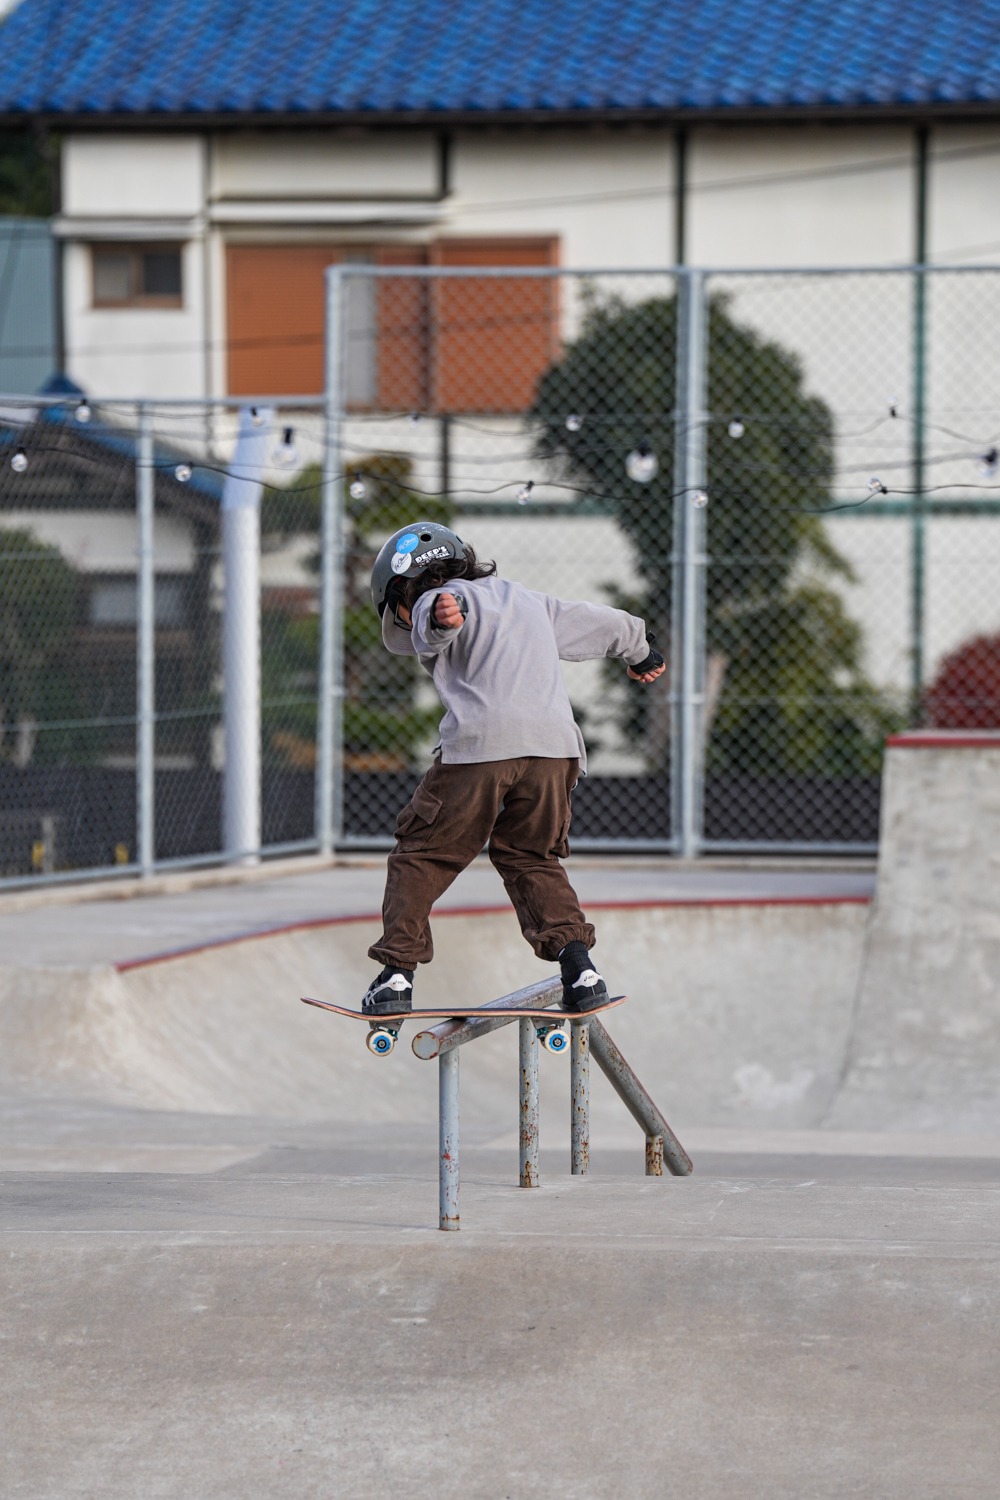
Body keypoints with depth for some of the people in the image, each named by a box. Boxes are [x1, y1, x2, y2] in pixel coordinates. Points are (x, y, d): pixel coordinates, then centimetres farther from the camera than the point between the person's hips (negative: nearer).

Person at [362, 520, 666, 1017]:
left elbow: (437, 622, -17)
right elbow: (603, 622, 44)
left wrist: (441, 616, -42)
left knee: (420, 856, 7)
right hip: (554, 745, 5)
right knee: (532, 859, 19)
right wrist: (641, 652, 65)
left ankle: (397, 971, 0)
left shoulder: (436, 602, 10)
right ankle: (577, 963, 1)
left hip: (478, 746, -5)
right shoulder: (531, 602, 30)